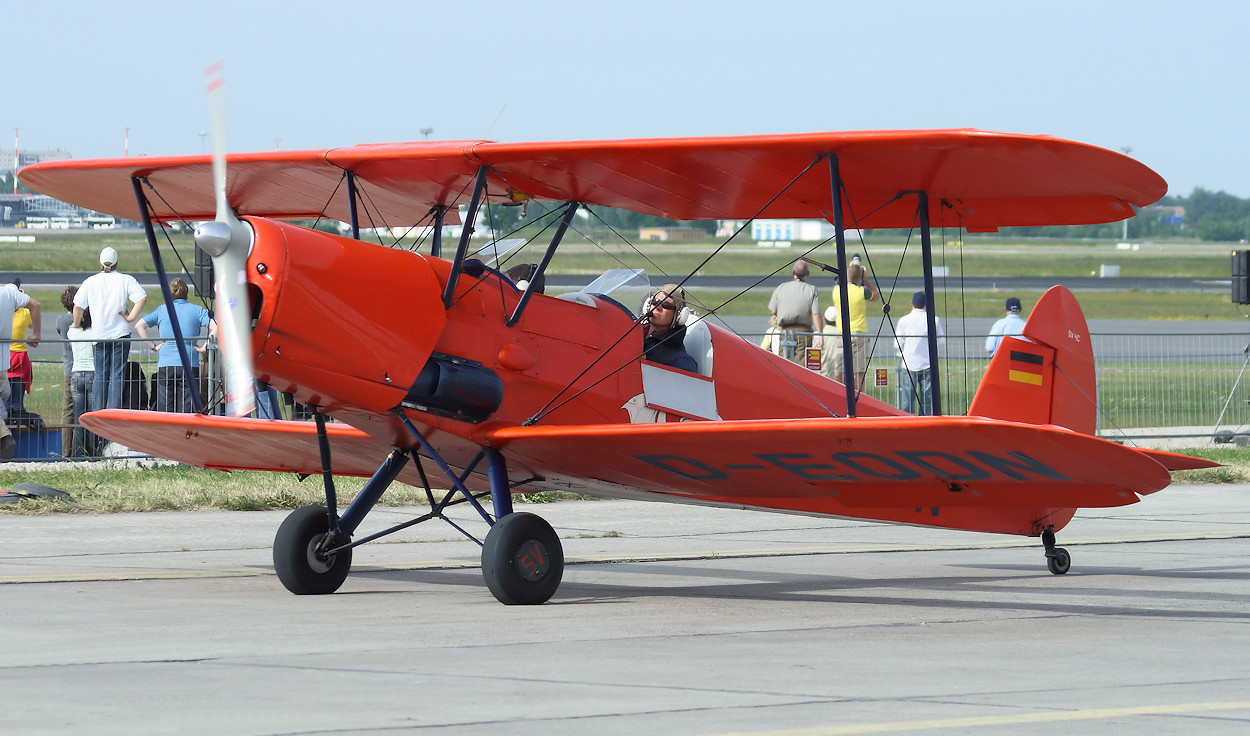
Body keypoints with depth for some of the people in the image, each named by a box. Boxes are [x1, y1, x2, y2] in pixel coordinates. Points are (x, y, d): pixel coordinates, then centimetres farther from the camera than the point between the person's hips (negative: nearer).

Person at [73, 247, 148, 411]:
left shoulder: (90, 282, 4)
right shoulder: (126, 280, -1)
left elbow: (78, 306, 3)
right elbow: (142, 298, -14)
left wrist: (76, 325, 17)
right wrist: (131, 317, -7)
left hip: (99, 334, 1)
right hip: (120, 334, -1)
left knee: (100, 375, 7)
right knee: (117, 374, -1)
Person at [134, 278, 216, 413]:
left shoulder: (161, 310, 7)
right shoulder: (197, 310, 4)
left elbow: (139, 326, 1)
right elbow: (215, 327, -8)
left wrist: (153, 346, 2)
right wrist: (203, 348, -2)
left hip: (165, 365, 0)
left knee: (164, 411, 3)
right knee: (185, 410, 2)